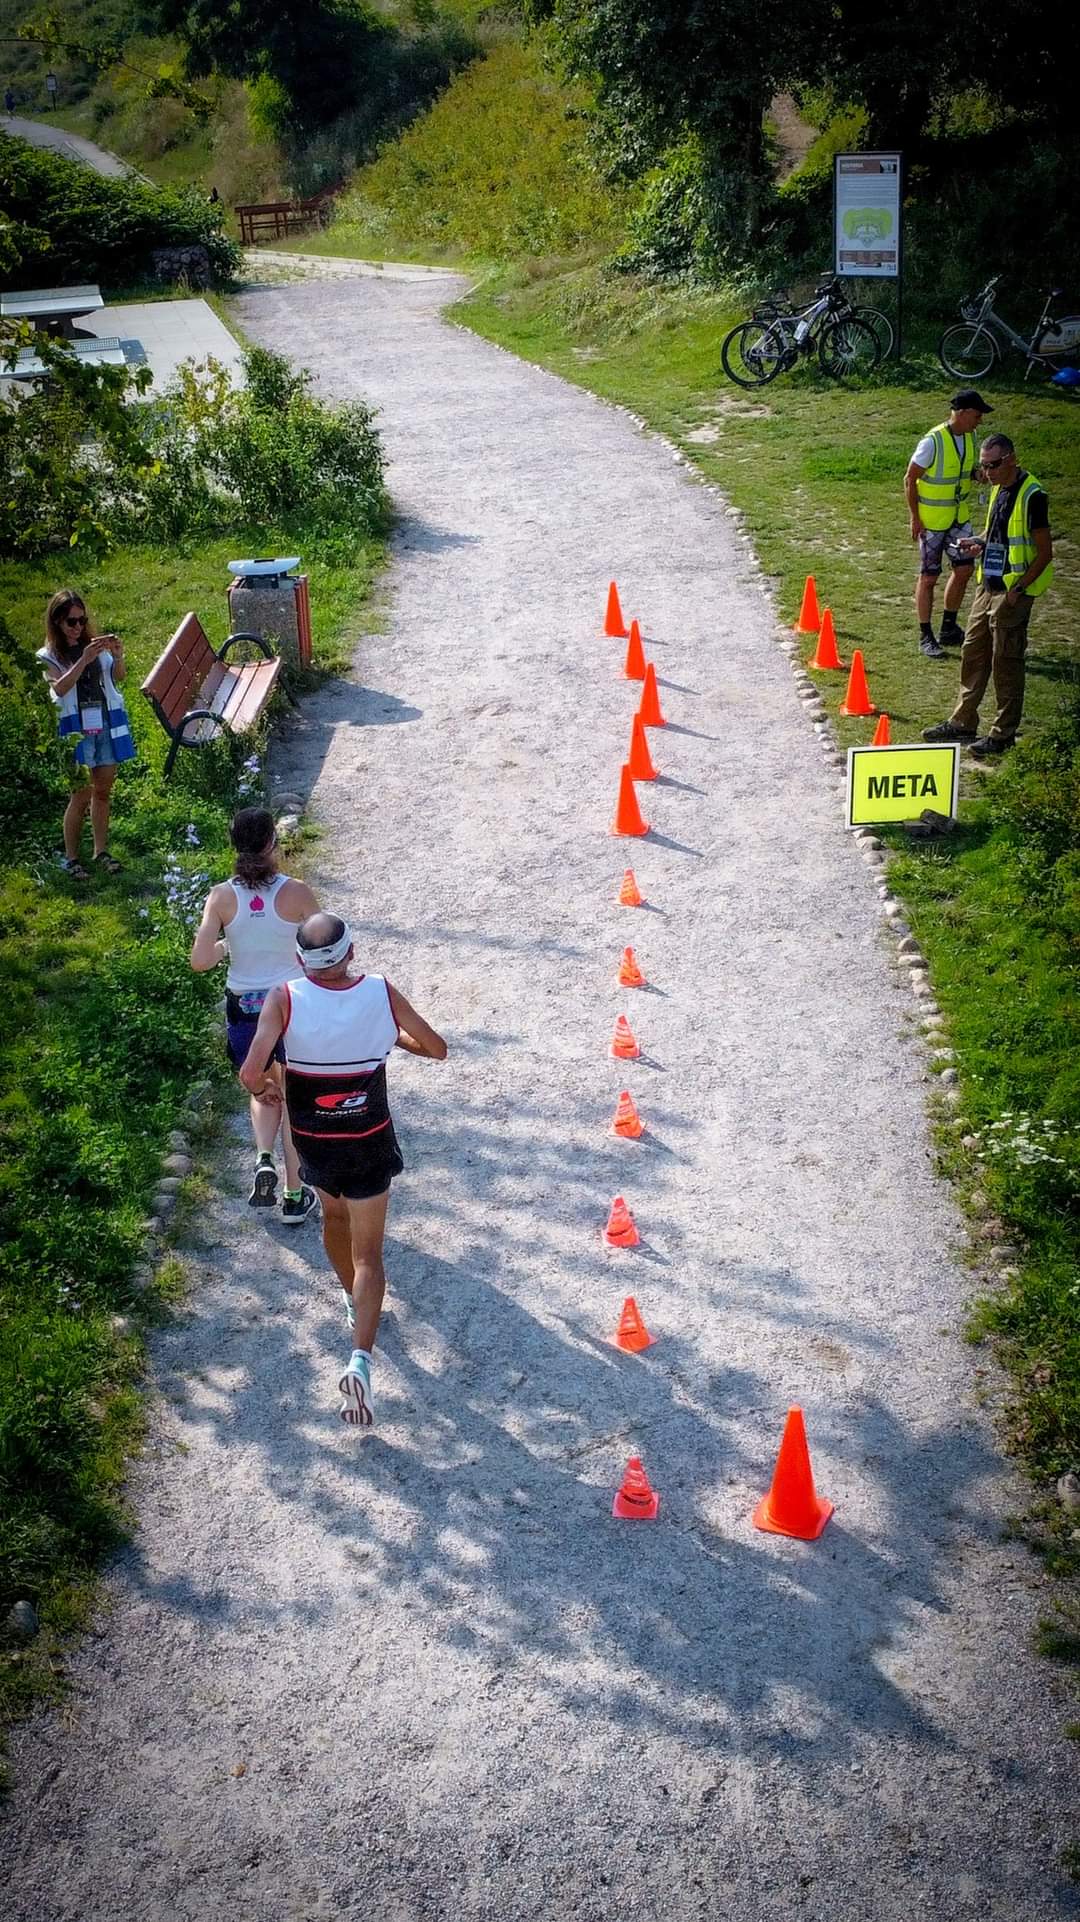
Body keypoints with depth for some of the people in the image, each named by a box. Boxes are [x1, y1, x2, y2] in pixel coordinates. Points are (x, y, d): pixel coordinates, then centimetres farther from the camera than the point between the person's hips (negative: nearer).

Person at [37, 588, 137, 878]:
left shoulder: (94, 644, 7)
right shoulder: (49, 656, -1)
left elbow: (118, 677, -2)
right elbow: (59, 688, -18)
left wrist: (118, 657, -22)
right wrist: (84, 660, -28)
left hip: (107, 725, 4)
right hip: (77, 729, -4)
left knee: (103, 791, 9)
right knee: (82, 793, -6)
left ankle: (101, 852, 20)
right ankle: (70, 858, 4)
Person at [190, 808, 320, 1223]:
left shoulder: (222, 896, -11)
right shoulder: (296, 893, -14)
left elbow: (200, 961, -14)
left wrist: (226, 946, 5)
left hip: (243, 1008, 1)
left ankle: (264, 1158, 0)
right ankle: (294, 1196, 20)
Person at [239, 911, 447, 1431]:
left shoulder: (285, 1000, -19)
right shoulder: (381, 993, -15)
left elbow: (251, 1073, -27)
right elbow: (437, 1049, -3)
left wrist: (264, 1089, -4)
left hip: (314, 1141, 1)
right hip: (370, 1143, -1)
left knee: (334, 1216, 31)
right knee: (368, 1254, 4)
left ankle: (354, 1299, 51)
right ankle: (361, 1359, -13)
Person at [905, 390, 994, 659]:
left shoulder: (969, 437, 1)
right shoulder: (933, 441, -22)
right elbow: (910, 480, -16)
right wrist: (915, 518, -16)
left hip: (959, 518, 7)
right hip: (932, 521, -7)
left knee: (964, 570, 10)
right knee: (929, 577, 1)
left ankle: (949, 628, 26)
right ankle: (926, 636, 11)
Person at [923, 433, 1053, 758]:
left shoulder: (1032, 495, -16)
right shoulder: (999, 489, 11)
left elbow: (1044, 552, -16)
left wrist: (1017, 590, -18)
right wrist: (982, 544, 4)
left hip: (1013, 593, -9)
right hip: (989, 587, 9)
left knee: (1006, 663, -1)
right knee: (973, 654, 14)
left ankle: (1004, 733, 9)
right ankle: (962, 722, 24)